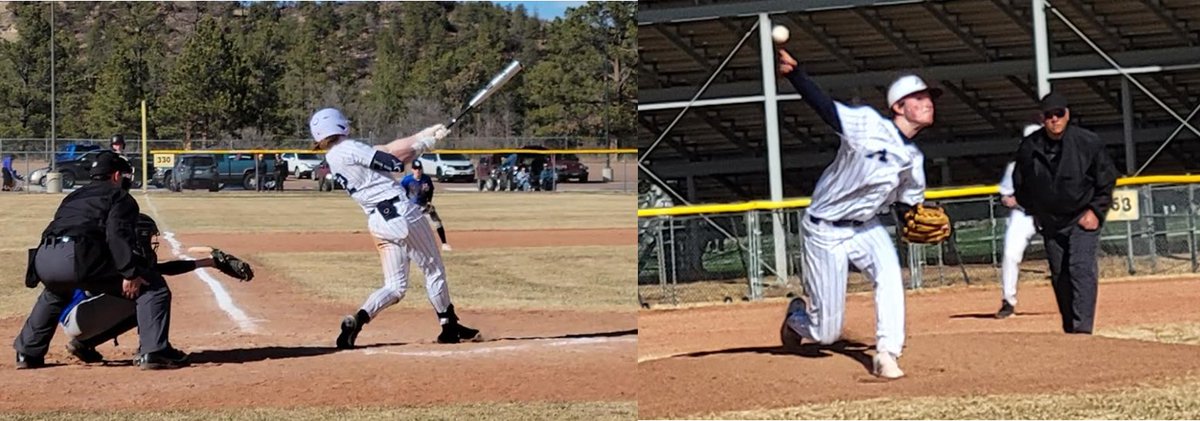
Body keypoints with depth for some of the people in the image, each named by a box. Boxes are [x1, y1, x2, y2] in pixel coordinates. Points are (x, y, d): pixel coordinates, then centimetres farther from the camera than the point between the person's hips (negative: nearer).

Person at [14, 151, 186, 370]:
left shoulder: (74, 196, 36)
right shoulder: (119, 196, 14)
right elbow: (117, 234, -5)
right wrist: (129, 273, -10)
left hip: (42, 259, 7)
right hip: (78, 257, -7)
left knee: (54, 293, 43)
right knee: (152, 285, 2)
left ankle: (28, 352, 37)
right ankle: (154, 351, -11)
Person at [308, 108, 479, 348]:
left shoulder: (333, 159, 15)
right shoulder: (349, 150, -11)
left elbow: (386, 150, 14)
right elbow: (394, 161, -13)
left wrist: (426, 133, 12)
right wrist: (428, 142, 1)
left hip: (377, 222, 8)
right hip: (400, 213, -8)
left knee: (395, 287, 10)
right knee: (433, 269, 10)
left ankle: (359, 318, -13)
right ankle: (450, 328, 17)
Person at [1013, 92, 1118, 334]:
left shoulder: (1088, 142, -11)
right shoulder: (1029, 147, -6)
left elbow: (1107, 178, 0)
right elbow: (1020, 185, 11)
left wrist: (1095, 210, -7)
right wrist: (1034, 212, 8)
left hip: (1083, 218, -4)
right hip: (1050, 222, 4)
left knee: (1082, 269, -18)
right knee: (1059, 277, 10)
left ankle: (1082, 328, -22)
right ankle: (1069, 330, 23)